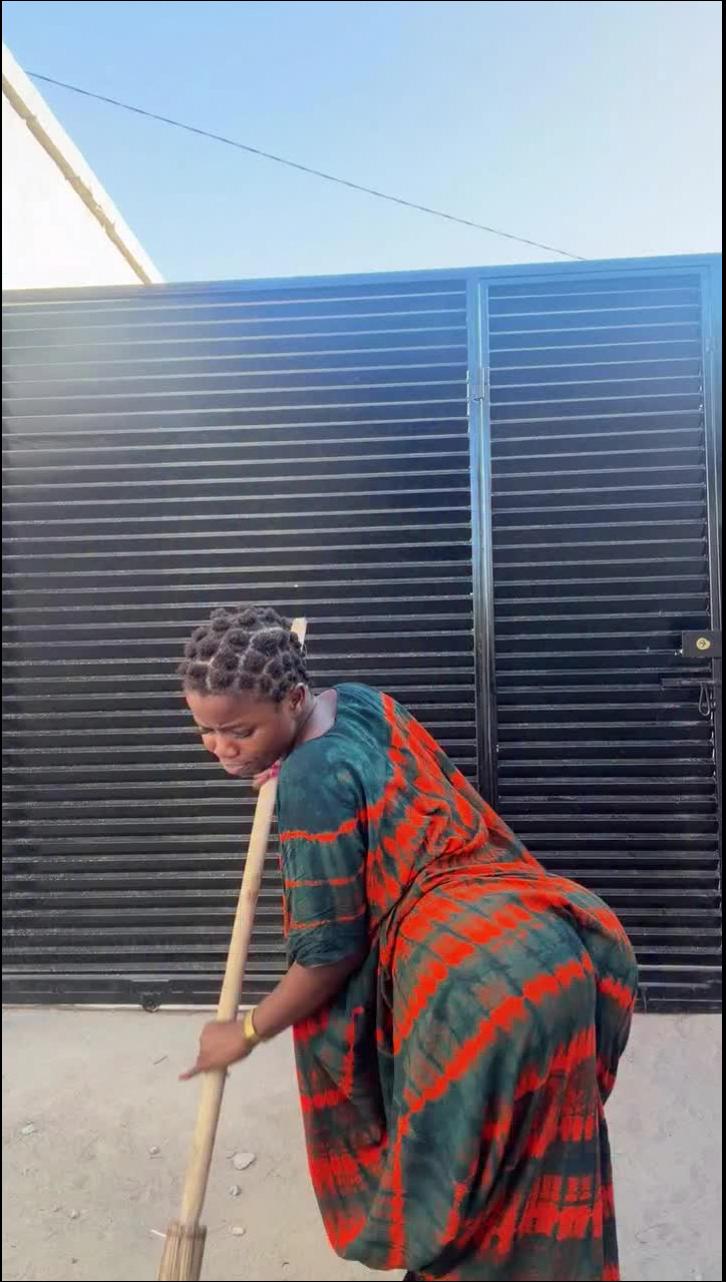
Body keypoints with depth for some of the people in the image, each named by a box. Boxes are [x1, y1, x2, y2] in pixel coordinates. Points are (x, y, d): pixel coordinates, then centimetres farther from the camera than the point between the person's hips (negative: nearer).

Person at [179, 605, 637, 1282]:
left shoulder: (311, 782, -16)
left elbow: (331, 951, -9)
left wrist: (247, 1033, 6)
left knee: (464, 1189, 13)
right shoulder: (361, 700, 8)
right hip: (547, 935, 10)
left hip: (481, 977, -10)